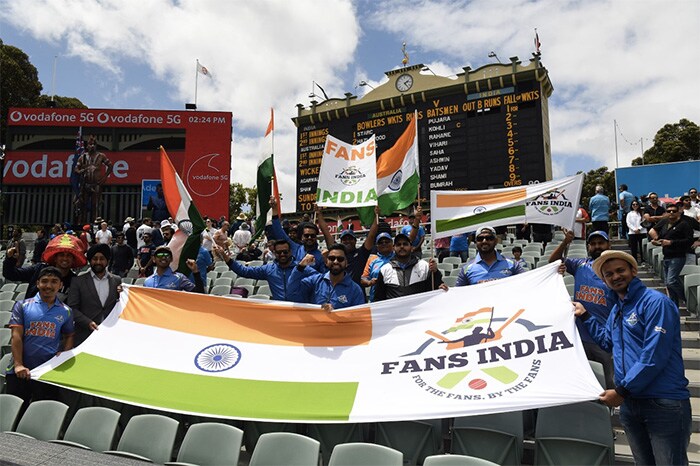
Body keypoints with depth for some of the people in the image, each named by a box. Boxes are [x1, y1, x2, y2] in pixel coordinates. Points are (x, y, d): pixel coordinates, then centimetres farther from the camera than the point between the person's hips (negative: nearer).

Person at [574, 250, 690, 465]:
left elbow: (654, 356, -20)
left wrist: (621, 391, -17)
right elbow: (608, 342, 30)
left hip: (664, 404, -8)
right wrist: (584, 316, 26)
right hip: (630, 403, 8)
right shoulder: (616, 309, 15)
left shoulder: (655, 302, -12)